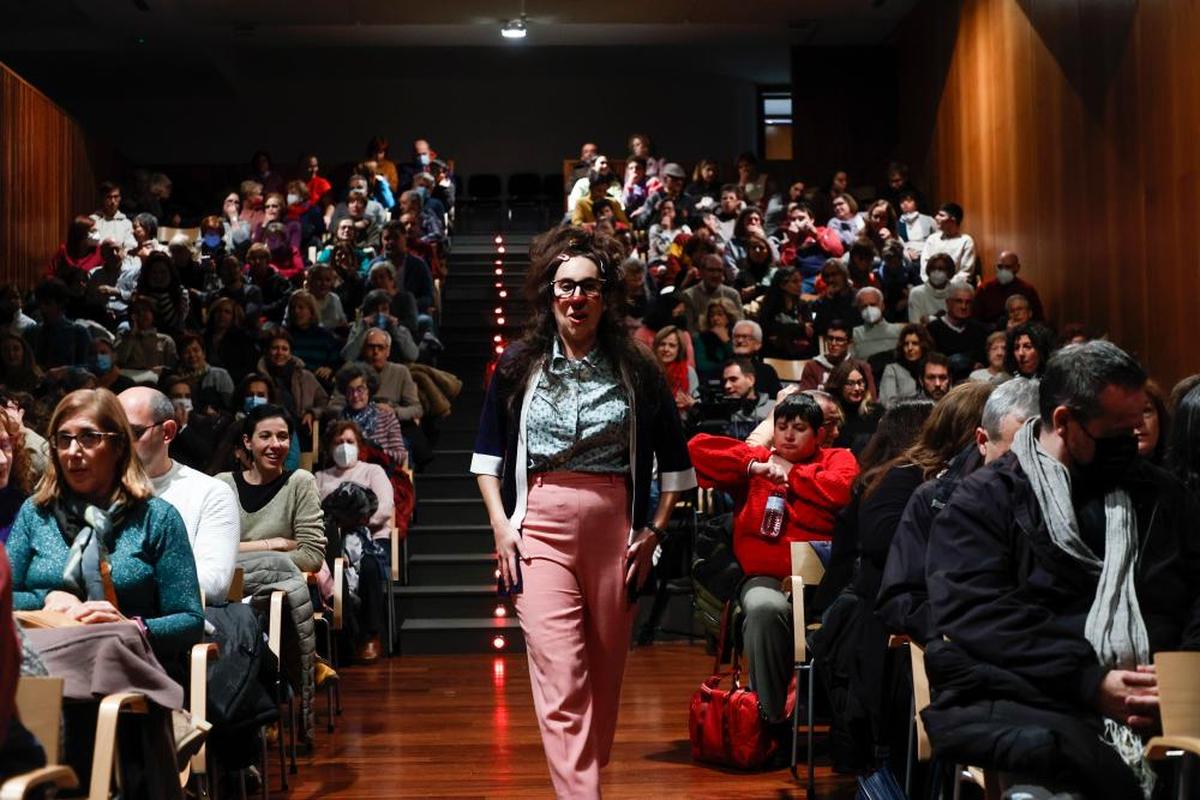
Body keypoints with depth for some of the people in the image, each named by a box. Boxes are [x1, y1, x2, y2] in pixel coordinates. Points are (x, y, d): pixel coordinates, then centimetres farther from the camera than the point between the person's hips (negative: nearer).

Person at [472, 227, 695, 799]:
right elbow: (488, 452, 12)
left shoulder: (635, 371, 4)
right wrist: (499, 524, 1)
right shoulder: (518, 366, 5)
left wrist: (654, 530, 2)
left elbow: (676, 462, 10)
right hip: (540, 529, -1)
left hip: (614, 530, 1)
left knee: (605, 675, 11)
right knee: (560, 677, -10)